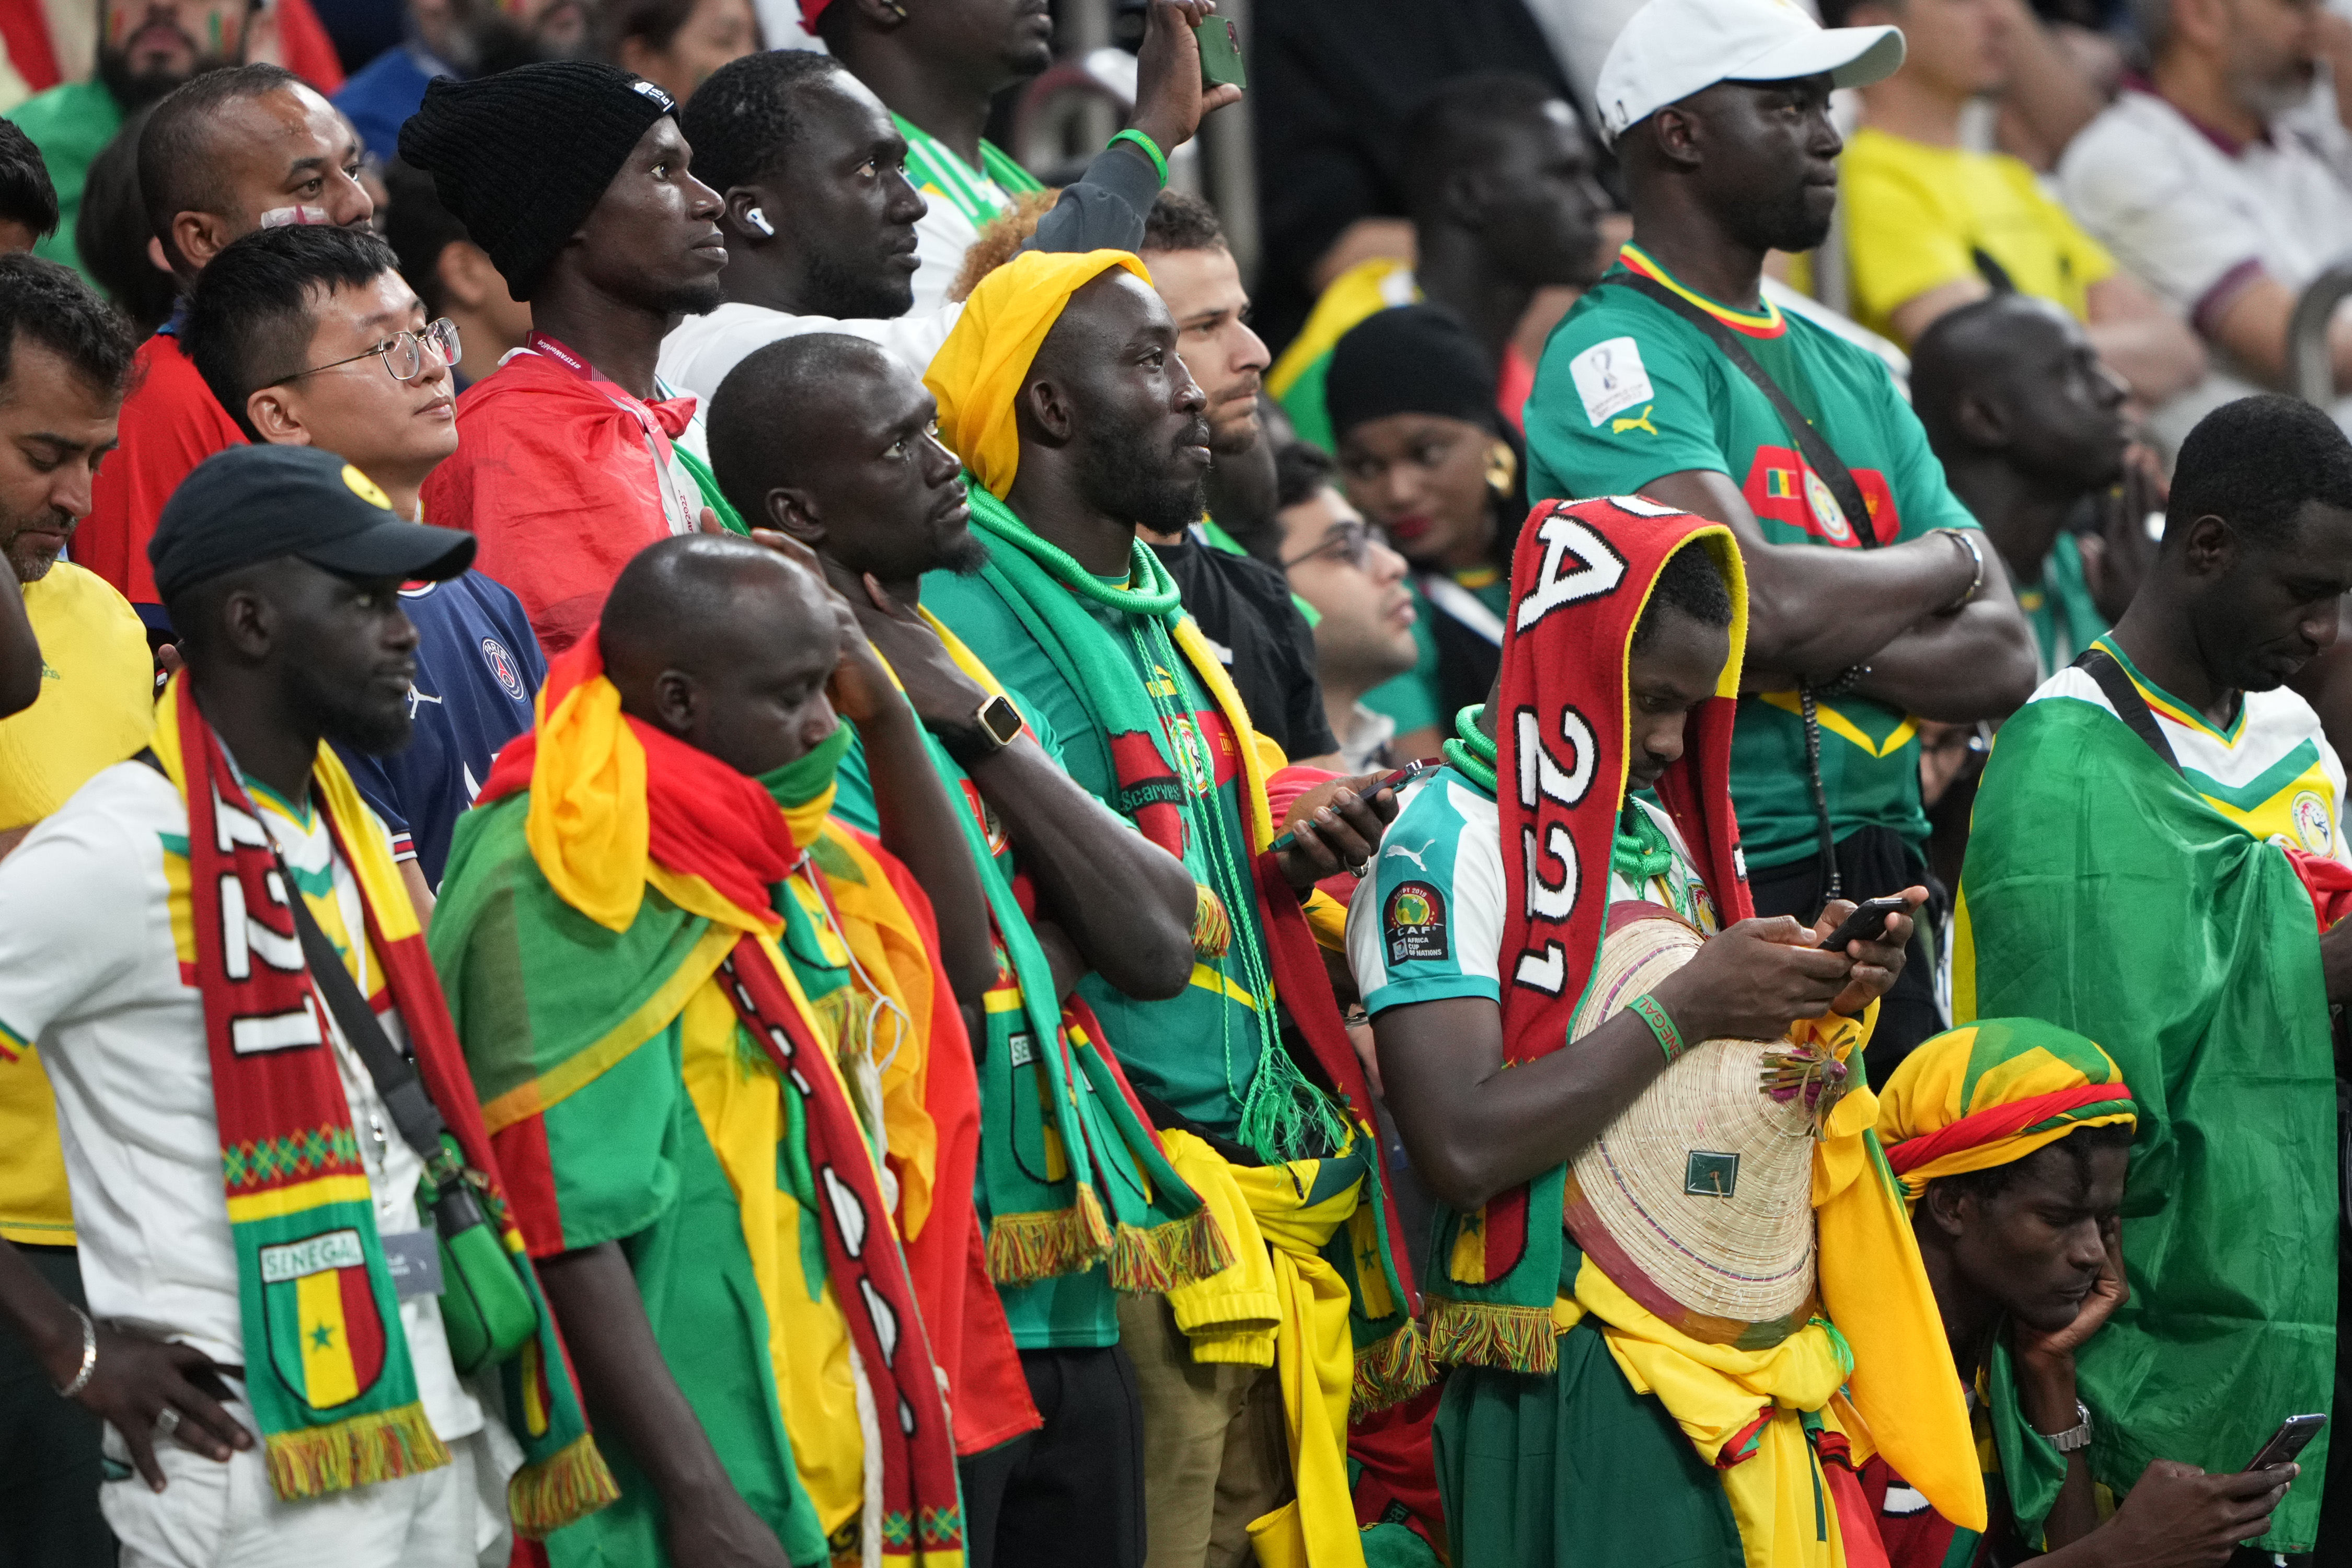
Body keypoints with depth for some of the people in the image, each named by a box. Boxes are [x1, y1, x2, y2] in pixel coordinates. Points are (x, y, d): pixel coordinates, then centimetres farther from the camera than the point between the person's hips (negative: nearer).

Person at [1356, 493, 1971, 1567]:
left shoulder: (1662, 833, 16)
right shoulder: (1449, 843, -8)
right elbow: (1462, 1147, -19)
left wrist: (1818, 993, 2)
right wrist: (1684, 1007, -15)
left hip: (1746, 1380, 7)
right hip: (1576, 1390, -7)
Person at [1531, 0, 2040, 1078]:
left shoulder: (1853, 378, 19)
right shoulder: (1618, 355, -5)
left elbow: (2003, 660, 10)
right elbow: (1760, 601, -19)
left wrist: (1815, 655, -9)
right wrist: (1946, 561, 1)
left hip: (1884, 901, 8)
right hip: (1711, 897, -8)